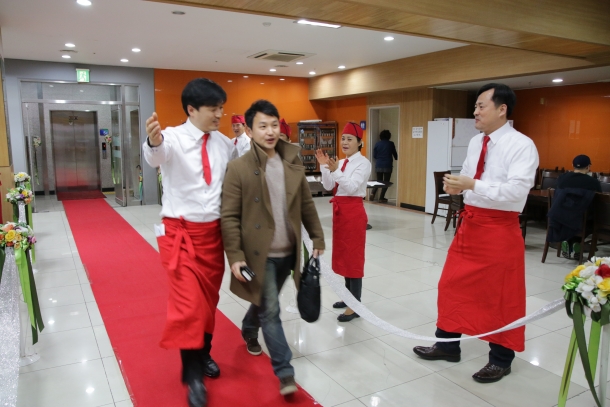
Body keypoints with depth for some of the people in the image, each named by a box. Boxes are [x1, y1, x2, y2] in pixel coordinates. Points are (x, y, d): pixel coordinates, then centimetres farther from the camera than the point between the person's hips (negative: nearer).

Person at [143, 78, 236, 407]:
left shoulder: (223, 143, 4)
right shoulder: (174, 137, -13)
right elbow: (156, 156, -36)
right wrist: (154, 142, -57)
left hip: (214, 231, 5)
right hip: (182, 231, -5)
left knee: (209, 298, 16)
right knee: (188, 302, -5)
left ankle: (203, 353, 37)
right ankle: (192, 373, 13)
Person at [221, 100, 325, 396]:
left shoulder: (293, 164, 3)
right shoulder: (238, 168, -11)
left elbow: (307, 205, 10)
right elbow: (230, 217, -12)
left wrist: (317, 238, 9)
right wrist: (235, 256, -16)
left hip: (287, 252, 5)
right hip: (258, 254, -5)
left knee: (264, 303, 22)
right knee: (270, 311, -1)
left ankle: (248, 331, 51)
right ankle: (284, 372, 10)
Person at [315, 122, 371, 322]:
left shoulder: (363, 163, -10)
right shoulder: (341, 163, 12)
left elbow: (352, 187, -22)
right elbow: (328, 186, 4)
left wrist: (335, 171, -32)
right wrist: (324, 166, -7)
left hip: (353, 211, -8)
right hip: (338, 210, 8)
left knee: (353, 256, -2)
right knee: (343, 255, 15)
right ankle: (349, 296, 30)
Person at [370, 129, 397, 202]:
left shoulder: (377, 144, 2)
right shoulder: (391, 144, -3)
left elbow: (374, 155, 4)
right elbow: (395, 154, 10)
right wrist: (396, 159, 32)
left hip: (378, 165, 3)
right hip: (387, 166, -3)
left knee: (379, 181, 14)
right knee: (386, 181, 5)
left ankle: (373, 193, -6)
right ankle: (381, 197, 2)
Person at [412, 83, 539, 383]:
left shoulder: (521, 145, -14)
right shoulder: (475, 142, 9)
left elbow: (516, 191, -23)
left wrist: (472, 185, -29)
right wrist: (456, 185, -8)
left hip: (499, 228, -7)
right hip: (469, 223, 7)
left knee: (500, 295, 8)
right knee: (453, 284, 13)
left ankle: (500, 359, 28)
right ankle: (447, 345, 32)